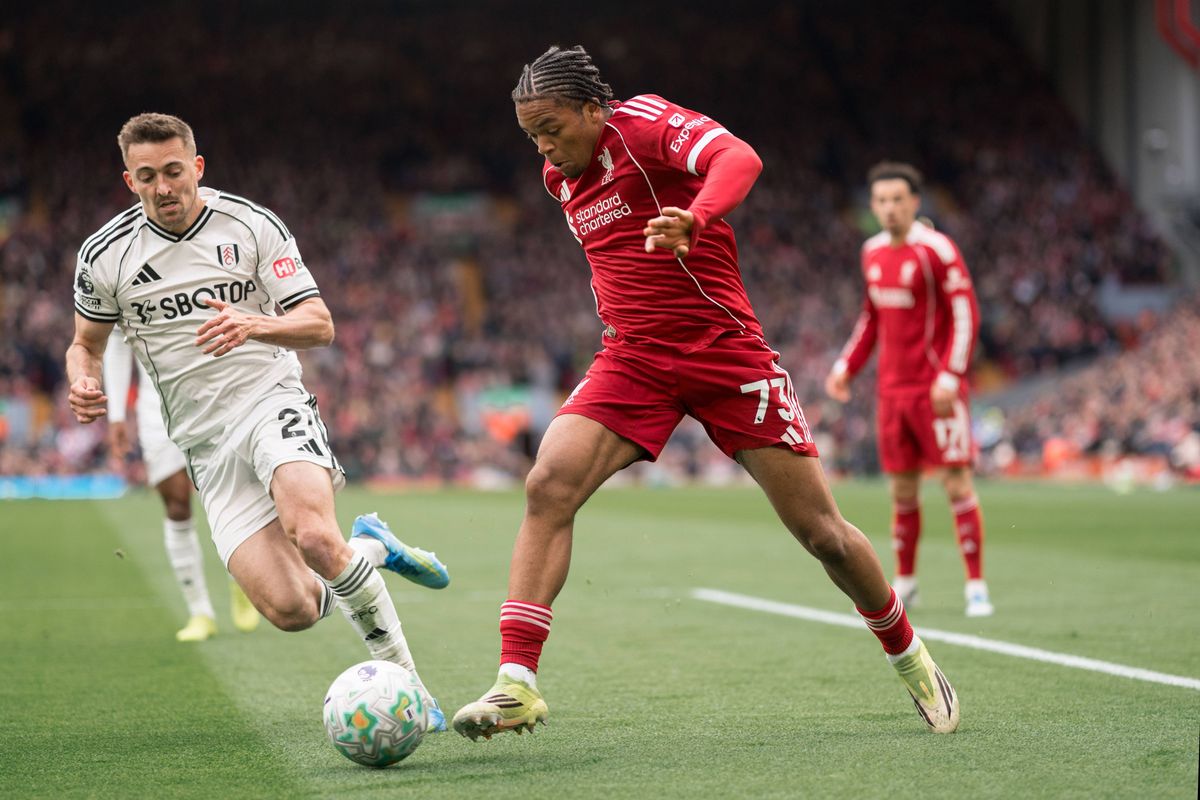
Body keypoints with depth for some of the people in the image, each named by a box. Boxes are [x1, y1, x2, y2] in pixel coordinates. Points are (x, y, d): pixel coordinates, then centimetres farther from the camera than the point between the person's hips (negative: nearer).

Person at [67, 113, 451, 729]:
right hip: (206, 444, 2)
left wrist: (254, 325, -24)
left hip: (272, 401, -2)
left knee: (313, 536, -34)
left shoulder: (252, 226, -2)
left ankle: (402, 679, -17)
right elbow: (86, 341, 19)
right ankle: (369, 548, 19)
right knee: (290, 609, -14)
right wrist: (82, 383, -5)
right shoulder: (104, 255, 4)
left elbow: (319, 325, -3)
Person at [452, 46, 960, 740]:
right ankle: (518, 684, -20)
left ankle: (909, 656, 24)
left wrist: (694, 218, -50)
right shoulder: (560, 177, 10)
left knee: (823, 532, -1)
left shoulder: (646, 123, -11)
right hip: (631, 361, 5)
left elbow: (739, 158, -31)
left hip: (724, 350, -5)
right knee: (548, 487, -20)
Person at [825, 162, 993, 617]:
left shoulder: (936, 250, -11)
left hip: (936, 388, -6)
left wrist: (950, 377, -19)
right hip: (892, 388, 6)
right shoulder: (873, 253, 10)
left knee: (957, 483, -7)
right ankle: (904, 581, 21)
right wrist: (847, 367, 15)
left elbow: (965, 315, -12)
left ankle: (976, 586, -2)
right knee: (902, 489, 10)